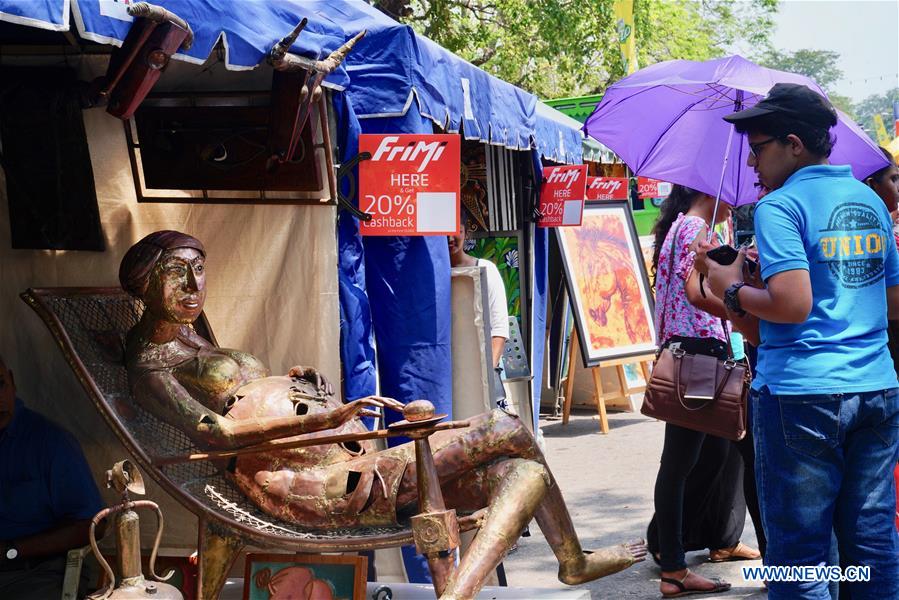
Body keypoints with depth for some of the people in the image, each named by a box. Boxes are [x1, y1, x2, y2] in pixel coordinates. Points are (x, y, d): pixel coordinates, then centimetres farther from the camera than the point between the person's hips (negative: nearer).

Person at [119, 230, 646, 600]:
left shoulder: (195, 342, 27)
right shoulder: (152, 364, -3)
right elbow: (212, 431, -20)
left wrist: (298, 385, 8)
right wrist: (322, 418, -28)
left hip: (358, 467, 10)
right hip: (322, 487, -10)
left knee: (525, 476, 0)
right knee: (503, 430, -7)